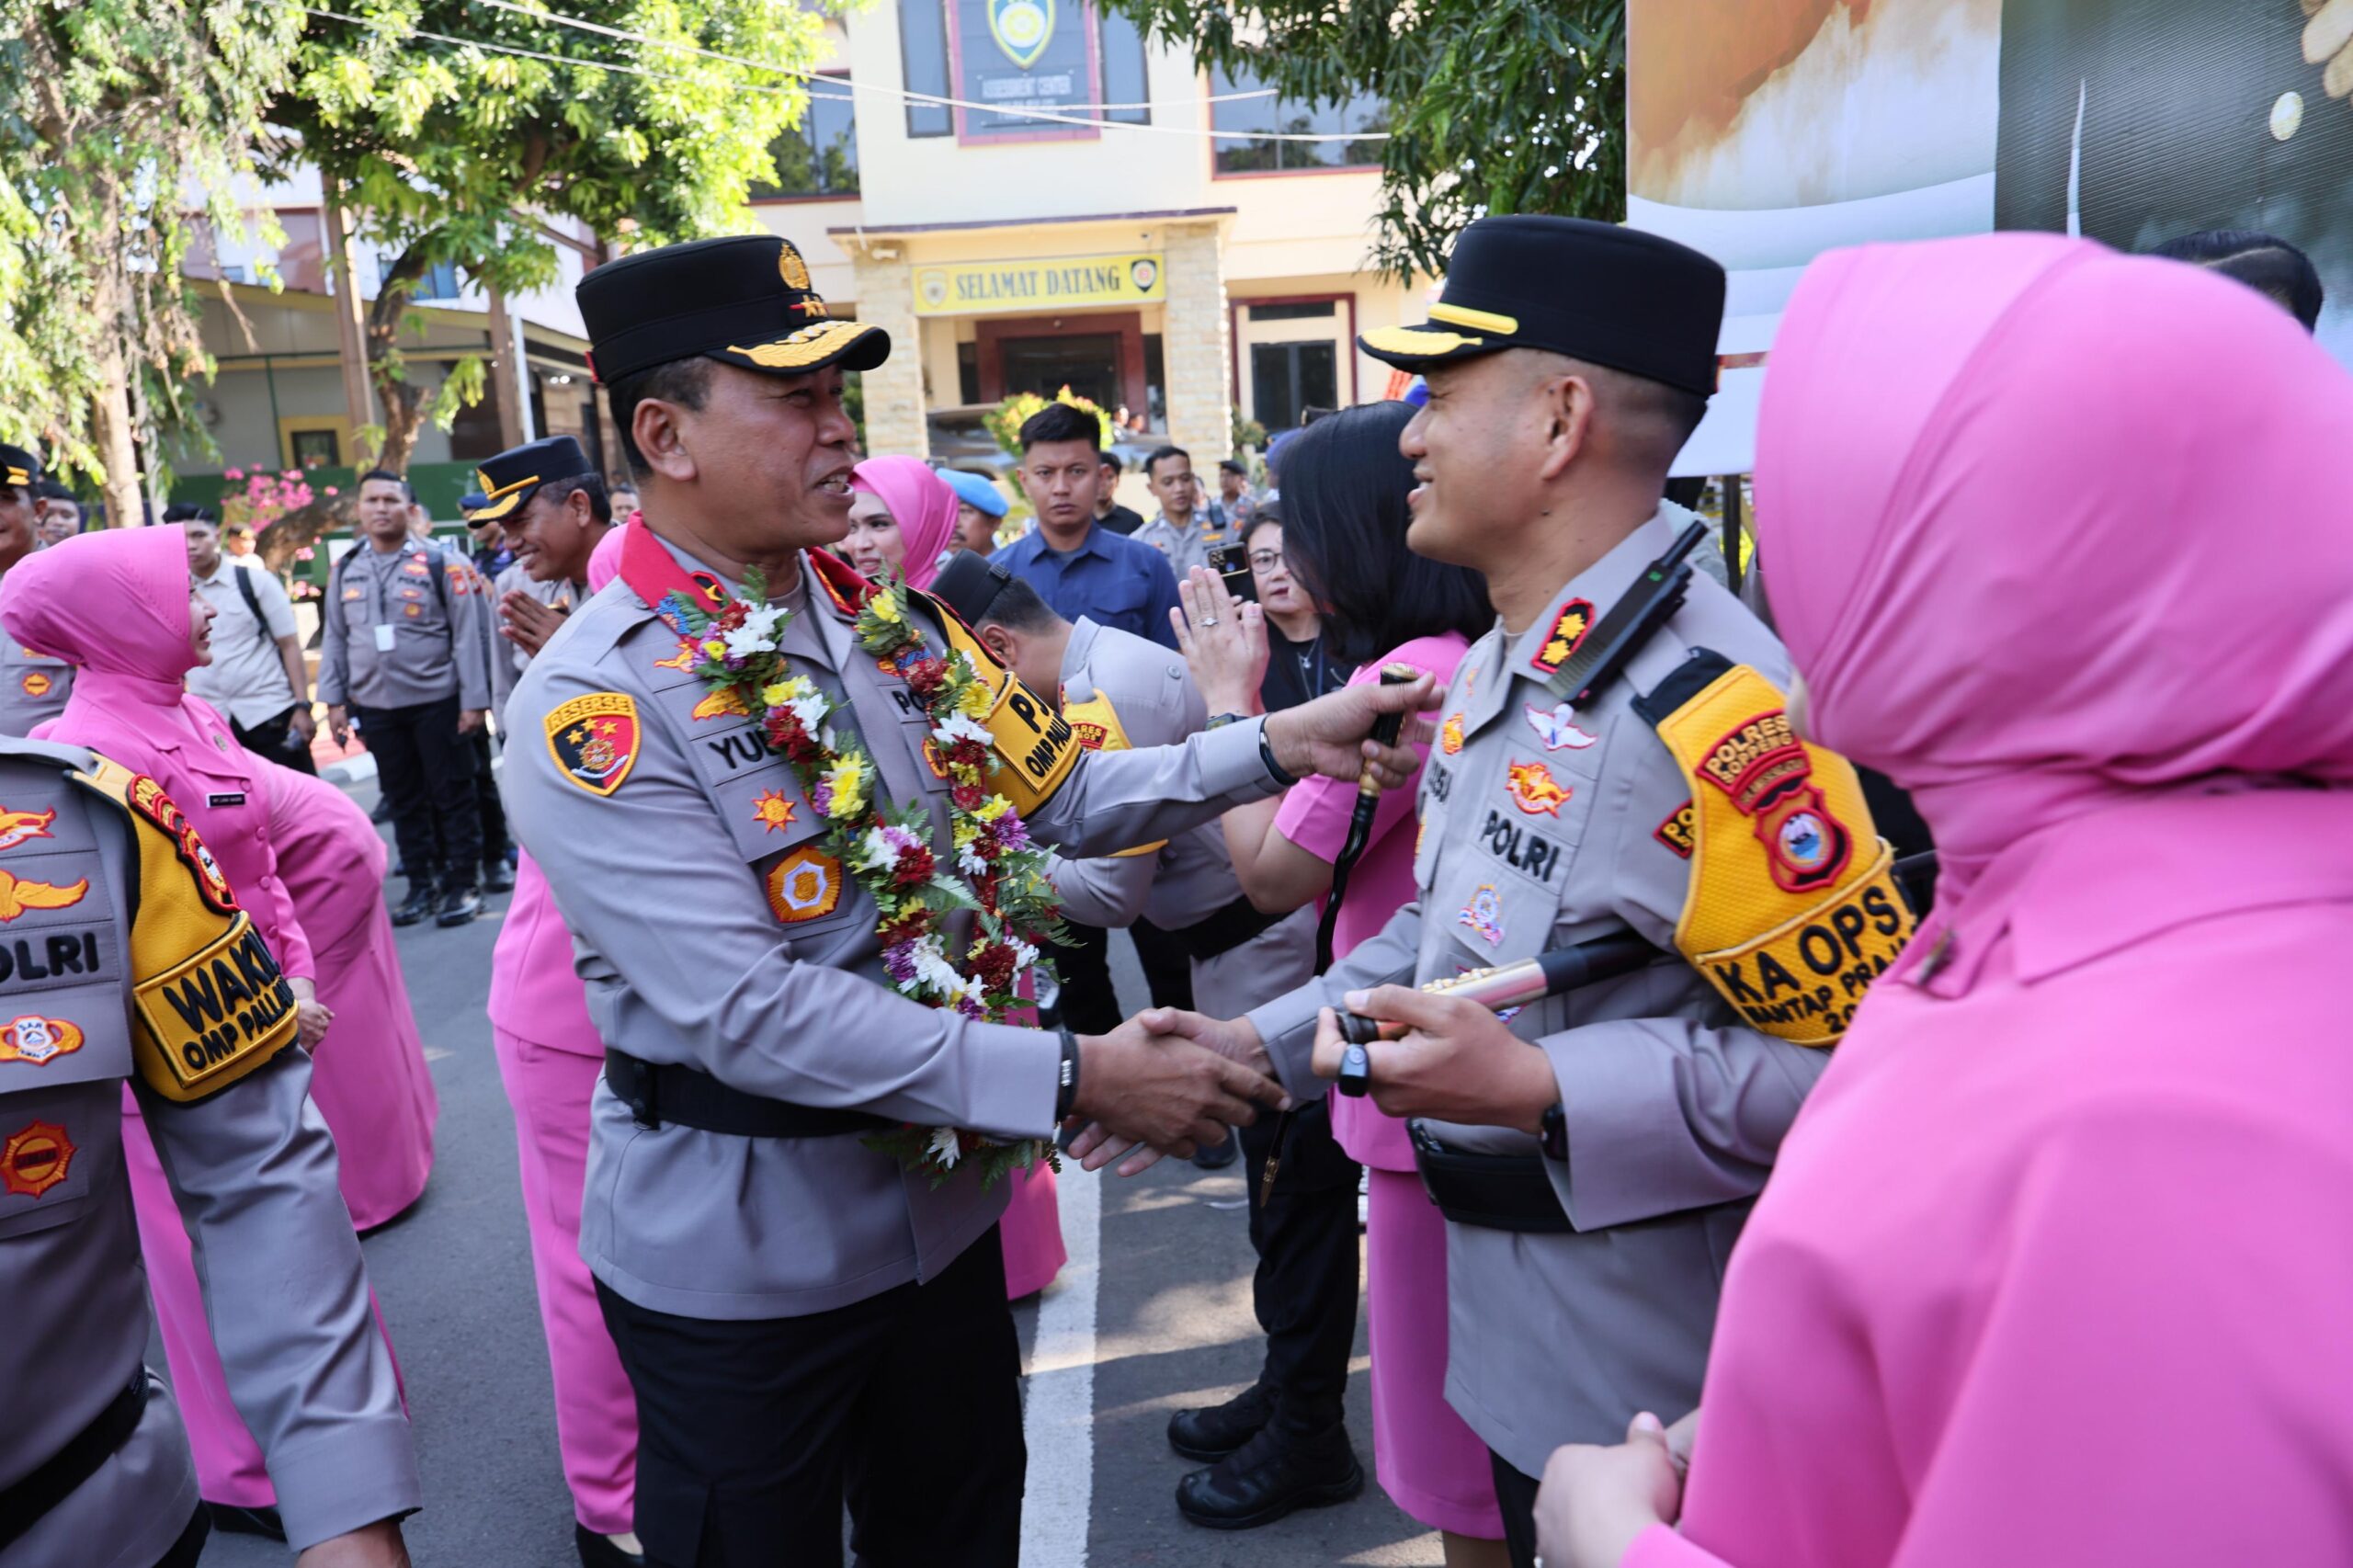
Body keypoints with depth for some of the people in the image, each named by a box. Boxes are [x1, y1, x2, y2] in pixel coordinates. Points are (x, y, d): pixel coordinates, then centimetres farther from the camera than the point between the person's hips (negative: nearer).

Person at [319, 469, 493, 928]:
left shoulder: (440, 563, -6)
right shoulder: (345, 570, 8)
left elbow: (467, 635, -7)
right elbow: (334, 640, 12)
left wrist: (474, 700, -10)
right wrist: (334, 699, 6)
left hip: (437, 701, -4)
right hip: (375, 707, 4)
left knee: (453, 795, 2)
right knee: (404, 800, 12)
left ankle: (463, 885, 11)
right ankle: (421, 885, 22)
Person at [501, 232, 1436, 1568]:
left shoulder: (888, 625, 0)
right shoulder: (593, 707, -21)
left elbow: (1056, 793, 4)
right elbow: (747, 1013, -28)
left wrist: (1275, 745, -7)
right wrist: (1076, 1078, -29)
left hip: (942, 1199, 6)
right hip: (739, 1256, -6)